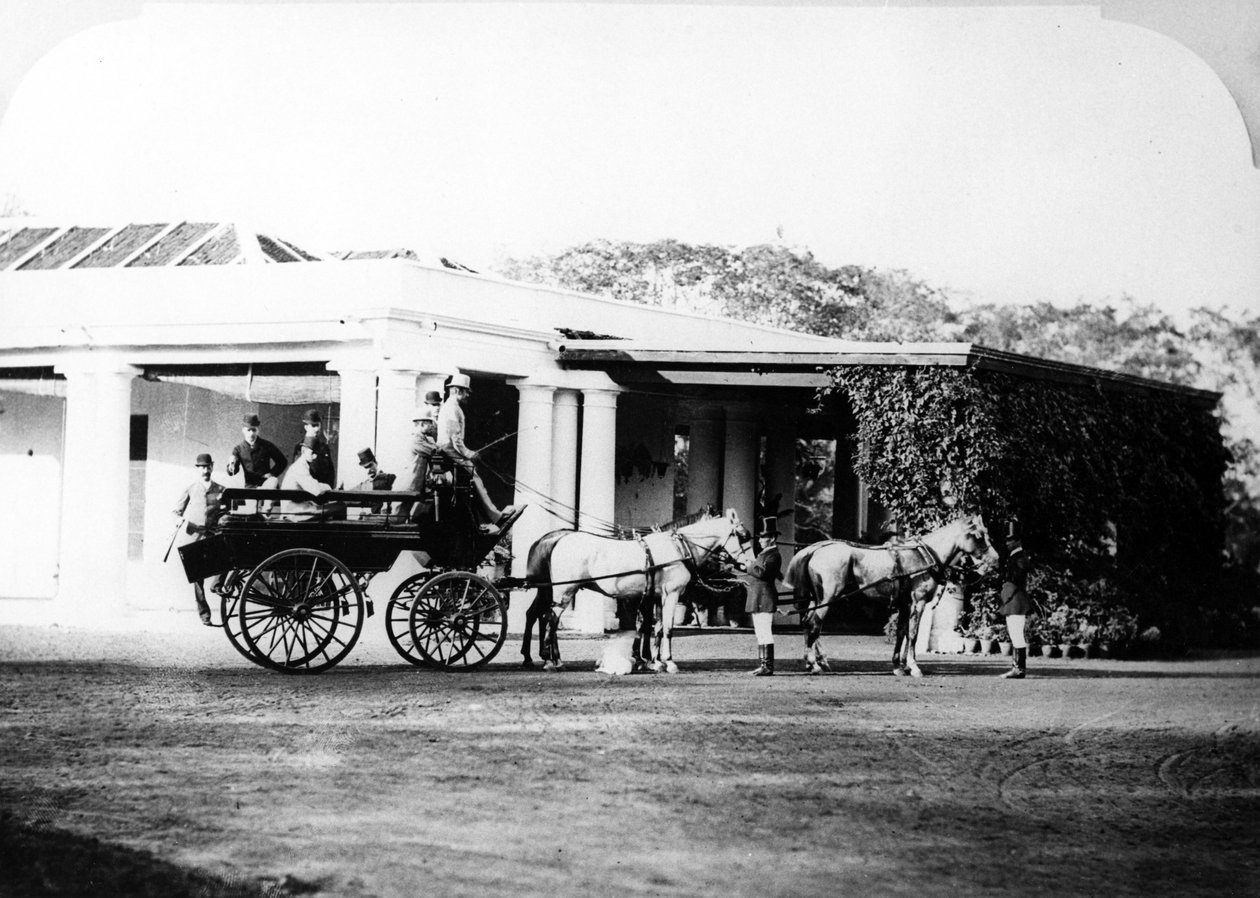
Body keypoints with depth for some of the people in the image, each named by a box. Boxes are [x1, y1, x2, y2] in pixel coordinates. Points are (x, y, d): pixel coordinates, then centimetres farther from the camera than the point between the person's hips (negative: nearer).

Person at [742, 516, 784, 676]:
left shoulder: (774, 555, -12)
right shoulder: (763, 554, 18)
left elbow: (762, 573, -23)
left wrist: (749, 568, -11)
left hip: (764, 599, -10)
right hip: (757, 598, 10)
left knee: (765, 632, -10)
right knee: (760, 633, 12)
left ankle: (768, 667, -9)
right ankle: (763, 665, 17)